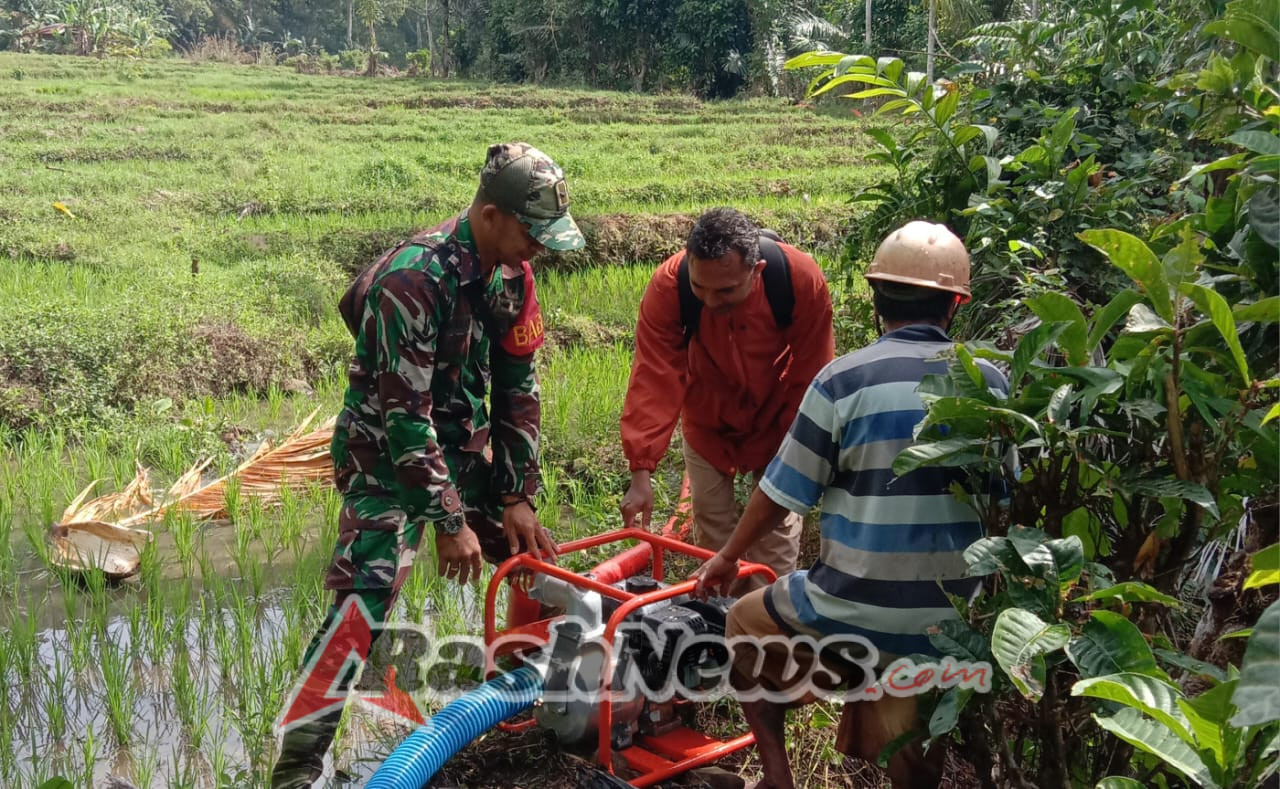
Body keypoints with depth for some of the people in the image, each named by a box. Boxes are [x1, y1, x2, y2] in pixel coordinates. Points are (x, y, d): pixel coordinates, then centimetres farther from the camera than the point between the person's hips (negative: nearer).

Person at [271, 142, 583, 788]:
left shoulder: (511, 274, -5)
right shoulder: (414, 279, -28)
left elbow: (517, 388, 1)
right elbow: (404, 415, -27)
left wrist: (517, 497, -1)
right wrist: (449, 521, -24)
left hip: (465, 446, 7)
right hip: (386, 455, -7)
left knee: (533, 552, 13)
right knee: (362, 605, -17)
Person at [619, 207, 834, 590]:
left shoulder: (803, 281, -31)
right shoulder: (668, 286, -31)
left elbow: (809, 376, -18)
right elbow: (654, 378, -30)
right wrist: (641, 474, -34)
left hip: (776, 419, -1)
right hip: (707, 422, 1)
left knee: (778, 526, 2)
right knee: (711, 523, 6)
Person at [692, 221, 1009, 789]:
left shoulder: (843, 379, -13)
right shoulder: (992, 382, -1)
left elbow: (781, 493, -6)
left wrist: (728, 556, 11)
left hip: (852, 609, -3)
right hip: (948, 619, 4)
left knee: (746, 626, 25)